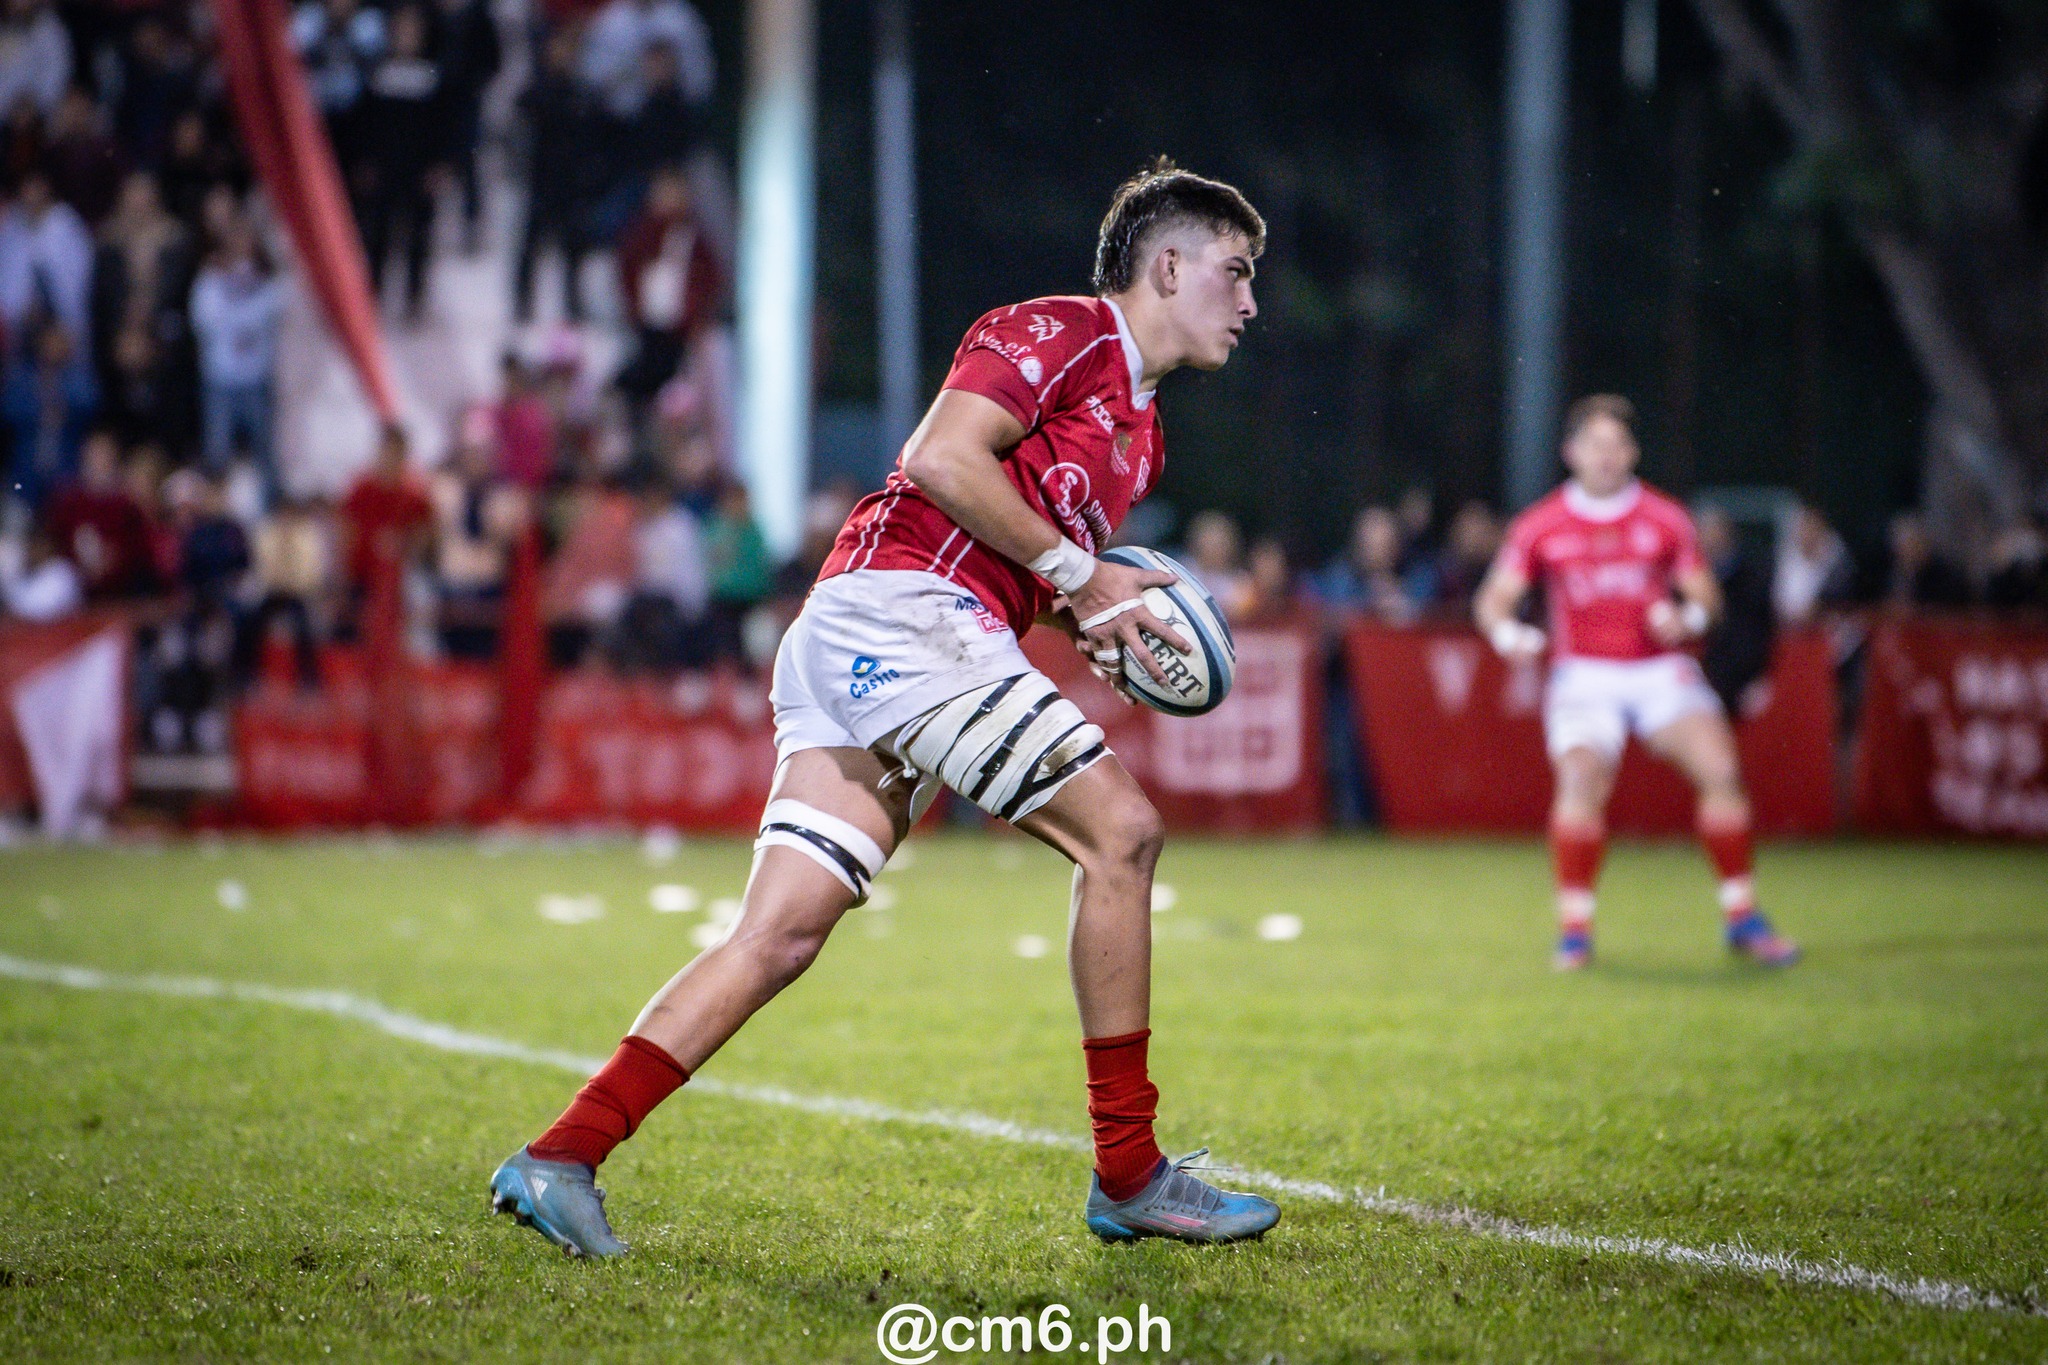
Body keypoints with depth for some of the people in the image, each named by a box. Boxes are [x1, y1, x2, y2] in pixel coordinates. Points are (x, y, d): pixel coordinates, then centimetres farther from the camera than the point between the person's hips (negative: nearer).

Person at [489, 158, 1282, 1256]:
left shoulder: (1140, 432, 27)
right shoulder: (1058, 332, -2)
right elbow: (943, 461, -16)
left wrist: (1103, 621, 11)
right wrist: (1076, 571, -10)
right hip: (898, 603, -10)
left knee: (782, 933, 0)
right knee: (1120, 827, -9)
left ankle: (562, 1156, -5)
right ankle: (1128, 1174, -5)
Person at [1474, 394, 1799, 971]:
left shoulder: (1666, 519, 2)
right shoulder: (1540, 527, 1)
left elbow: (1706, 595, 7)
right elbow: (1494, 599, 3)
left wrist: (1687, 618, -16)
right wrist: (1508, 634, -19)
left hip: (1660, 669, 1)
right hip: (1584, 674, -1)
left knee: (1721, 768, -16)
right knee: (1580, 777, -26)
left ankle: (1742, 919, -1)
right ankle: (1574, 928, -12)